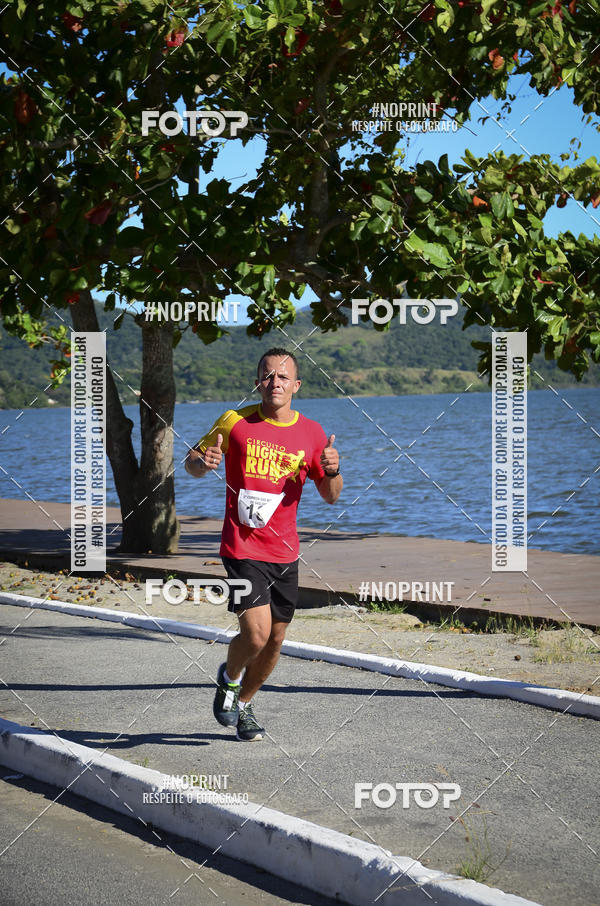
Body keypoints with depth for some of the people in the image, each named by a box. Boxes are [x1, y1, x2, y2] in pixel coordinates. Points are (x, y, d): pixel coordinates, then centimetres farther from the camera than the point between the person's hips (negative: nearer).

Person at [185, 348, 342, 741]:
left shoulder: (311, 433, 3)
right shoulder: (236, 421, -5)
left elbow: (331, 496, 10)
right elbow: (193, 461, 6)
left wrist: (332, 471, -12)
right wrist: (202, 463, -18)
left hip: (285, 552, 4)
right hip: (243, 548, -4)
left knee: (276, 640, 9)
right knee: (256, 635, -15)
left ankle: (244, 702, 33)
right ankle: (229, 676, 18)